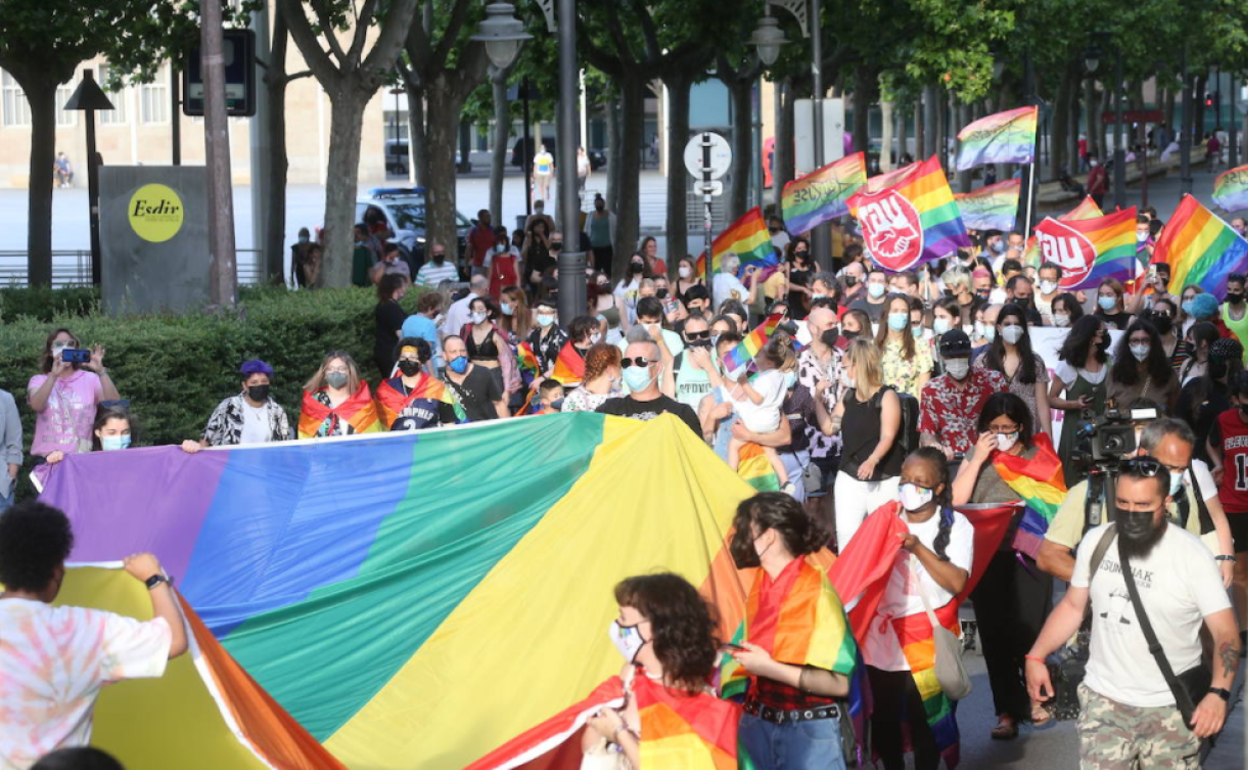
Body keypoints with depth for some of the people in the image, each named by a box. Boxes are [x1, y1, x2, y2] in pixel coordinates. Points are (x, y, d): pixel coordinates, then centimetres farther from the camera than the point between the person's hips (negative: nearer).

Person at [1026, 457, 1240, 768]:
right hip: (1103, 699, 3)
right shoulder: (1095, 541, 0)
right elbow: (1073, 605, 14)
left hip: (1169, 707, -3)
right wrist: (1036, 657, 7)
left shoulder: (1191, 555, -12)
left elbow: (1225, 631, -15)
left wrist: (1218, 693, -30)